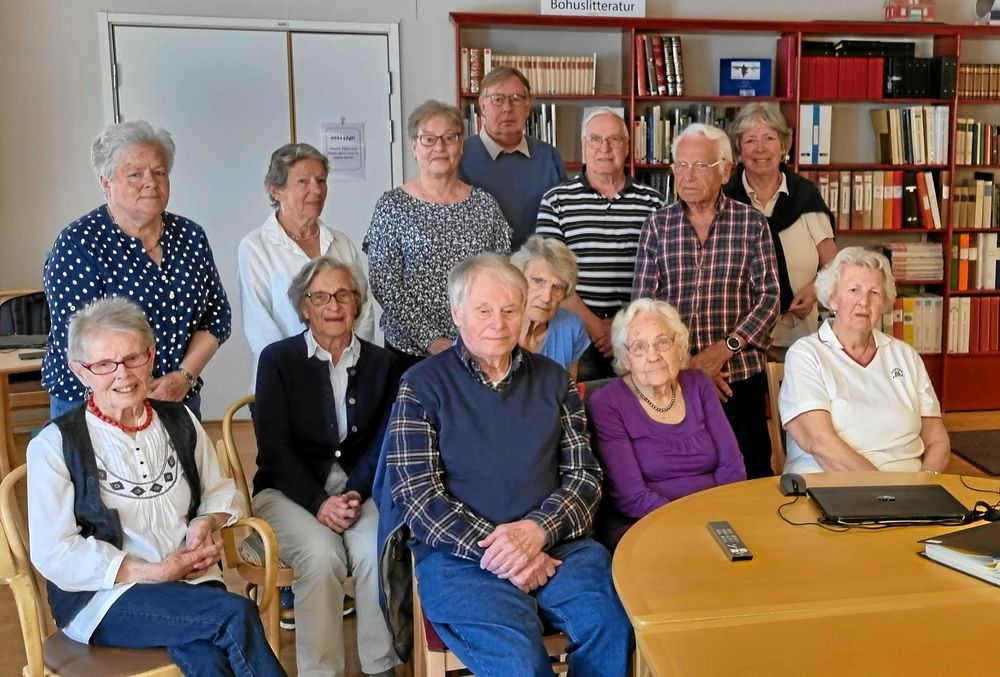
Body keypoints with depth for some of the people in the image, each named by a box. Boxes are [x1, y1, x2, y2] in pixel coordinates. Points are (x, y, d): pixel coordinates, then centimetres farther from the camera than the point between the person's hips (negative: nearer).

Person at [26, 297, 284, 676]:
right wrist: (152, 573, -14)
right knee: (236, 614, -28)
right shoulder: (54, 445, -4)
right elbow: (54, 553, -7)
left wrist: (205, 525, -6)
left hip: (191, 583, 3)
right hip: (104, 596, -3)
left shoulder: (179, 421, 9)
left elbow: (221, 493, 18)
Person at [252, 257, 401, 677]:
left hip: (358, 488, 2)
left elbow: (383, 442, 4)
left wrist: (355, 493, -14)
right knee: (321, 554, -30)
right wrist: (319, 502, -17)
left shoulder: (382, 363, 9)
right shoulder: (277, 359, 2)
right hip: (290, 490, -1)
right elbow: (275, 445, -5)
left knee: (380, 550, -28)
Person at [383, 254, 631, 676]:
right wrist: (497, 550, -14)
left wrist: (536, 530, -11)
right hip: (461, 555, -3)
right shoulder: (423, 385, 2)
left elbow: (584, 475, 8)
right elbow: (415, 495, -5)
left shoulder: (553, 380, 12)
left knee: (616, 628, -25)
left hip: (555, 545, 4)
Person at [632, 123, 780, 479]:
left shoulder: (752, 222, 4)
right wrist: (685, 365, -9)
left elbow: (768, 297, -1)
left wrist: (725, 348, -15)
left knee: (750, 476, 4)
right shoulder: (657, 225, 5)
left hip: (741, 375, 0)